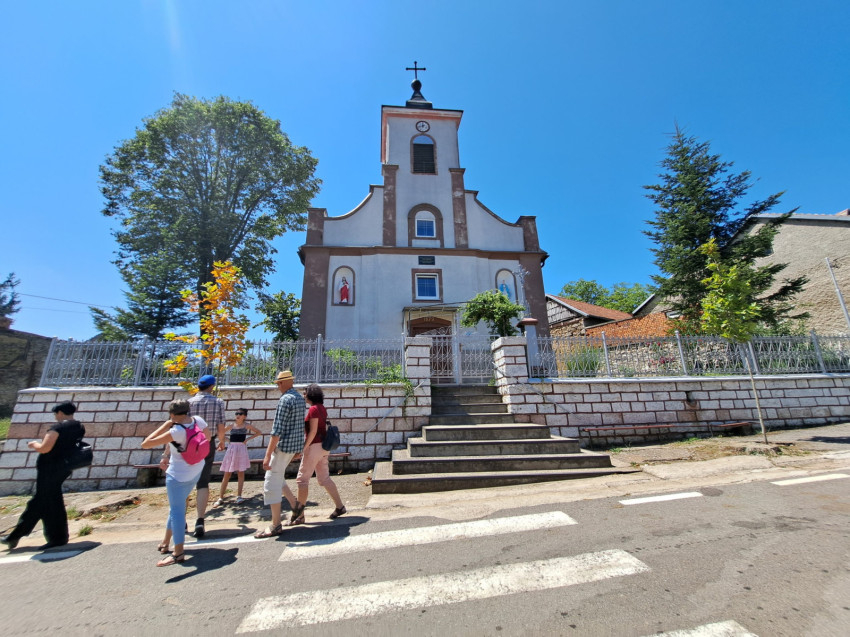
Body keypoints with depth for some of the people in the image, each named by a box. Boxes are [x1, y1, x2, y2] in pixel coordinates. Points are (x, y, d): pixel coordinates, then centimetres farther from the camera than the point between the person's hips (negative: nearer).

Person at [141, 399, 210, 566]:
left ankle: (178, 553, 0)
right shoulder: (198, 420, -9)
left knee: (177, 509, -2)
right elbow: (208, 437, 8)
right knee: (177, 506, 22)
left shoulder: (176, 431, -27)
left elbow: (145, 444, -23)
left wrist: (165, 425, -19)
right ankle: (166, 542, 39)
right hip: (197, 470, 8)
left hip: (178, 475, -8)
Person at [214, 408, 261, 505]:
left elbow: (259, 432, 3)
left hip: (241, 449, -2)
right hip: (231, 449, 2)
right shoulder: (231, 426, 8)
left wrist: (248, 439, -4)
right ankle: (221, 498, 7)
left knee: (240, 473, 2)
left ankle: (239, 496, 7)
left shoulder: (246, 425, 2)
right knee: (226, 474, 2)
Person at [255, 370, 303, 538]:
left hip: (284, 445, -9)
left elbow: (277, 430, -22)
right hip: (296, 444, 9)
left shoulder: (285, 399, -18)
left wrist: (267, 455, -19)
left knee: (271, 484, 2)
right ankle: (293, 503, 29)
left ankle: (276, 526, 9)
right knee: (277, 475, 26)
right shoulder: (300, 398, 10)